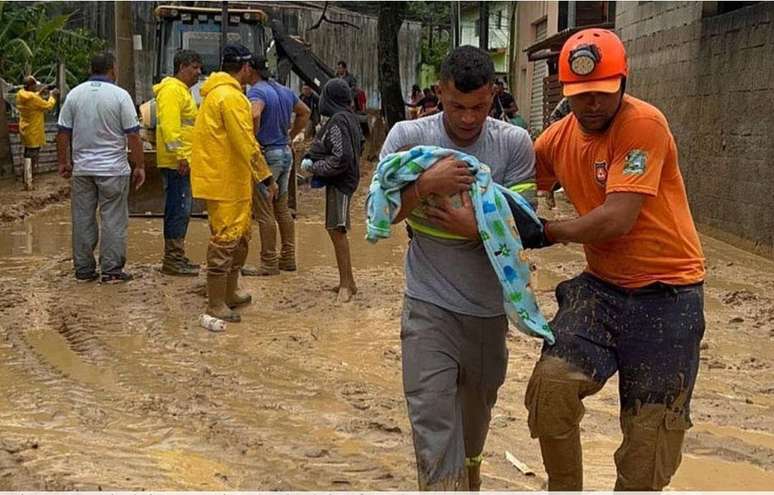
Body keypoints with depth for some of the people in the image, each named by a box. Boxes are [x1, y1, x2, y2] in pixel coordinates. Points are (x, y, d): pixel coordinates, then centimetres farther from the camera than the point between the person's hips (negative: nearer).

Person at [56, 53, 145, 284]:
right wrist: (139, 166, -2)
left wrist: (63, 162, 17)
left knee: (83, 219, 10)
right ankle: (111, 271, 3)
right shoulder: (120, 95, -8)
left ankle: (83, 269, 15)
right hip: (113, 169, -4)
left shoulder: (74, 94, 4)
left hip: (82, 168, 4)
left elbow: (63, 132, 6)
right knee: (113, 220, 2)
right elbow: (133, 135, -9)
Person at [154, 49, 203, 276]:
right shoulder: (172, 90, -12)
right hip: (176, 162, -11)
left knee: (182, 210, 13)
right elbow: (169, 125, -22)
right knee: (178, 210, -9)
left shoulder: (183, 91, 22)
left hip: (183, 162, 11)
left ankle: (176, 257, 20)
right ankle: (172, 260, -6)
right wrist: (180, 155, -26)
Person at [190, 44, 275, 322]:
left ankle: (230, 293, 30)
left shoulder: (217, 93, 16)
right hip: (225, 182, -11)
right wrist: (267, 178, -16)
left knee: (240, 236, 19)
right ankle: (216, 305, -1)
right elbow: (247, 145, -21)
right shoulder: (231, 96, -18)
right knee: (225, 239, -6)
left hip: (232, 180, 11)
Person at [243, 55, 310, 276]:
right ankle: (288, 258, 21)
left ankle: (269, 263, 2)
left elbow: (254, 115, -35)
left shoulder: (257, 92, -15)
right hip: (286, 153, 9)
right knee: (282, 209, 16)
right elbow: (304, 112, 25)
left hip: (267, 155, -9)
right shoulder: (284, 91, 12)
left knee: (265, 212, -2)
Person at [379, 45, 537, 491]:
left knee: (477, 404, 22)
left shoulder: (514, 144, -7)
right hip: (429, 303, -2)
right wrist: (426, 183, -23)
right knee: (432, 411, -12)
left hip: (489, 305, 2)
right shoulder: (408, 136, -7)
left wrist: (475, 228, -26)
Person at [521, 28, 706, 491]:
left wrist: (549, 232, -10)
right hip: (603, 286, 5)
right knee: (551, 385, -15)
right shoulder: (559, 138, 2)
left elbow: (616, 220, -24)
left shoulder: (644, 124, -19)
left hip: (667, 293, -5)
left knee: (650, 434, 4)